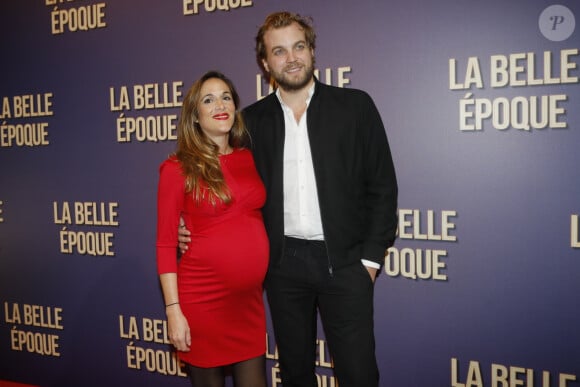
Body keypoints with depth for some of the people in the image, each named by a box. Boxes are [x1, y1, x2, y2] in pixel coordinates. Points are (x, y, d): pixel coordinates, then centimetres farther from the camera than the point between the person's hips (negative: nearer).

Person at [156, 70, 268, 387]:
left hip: (250, 297, 4)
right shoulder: (178, 168, -5)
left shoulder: (250, 159, 7)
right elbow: (165, 244, -6)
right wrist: (173, 310, -10)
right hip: (203, 296, -4)